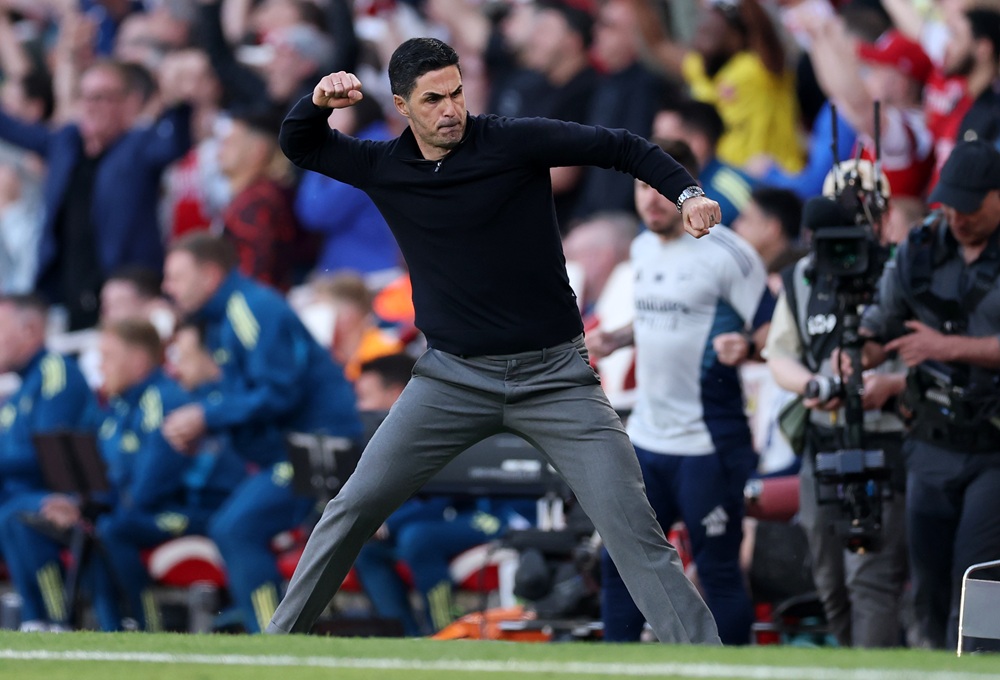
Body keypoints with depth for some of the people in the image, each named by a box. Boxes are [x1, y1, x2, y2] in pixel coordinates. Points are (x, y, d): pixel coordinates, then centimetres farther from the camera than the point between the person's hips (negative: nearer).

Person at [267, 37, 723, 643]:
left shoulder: (514, 141, -10)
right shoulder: (384, 168, 1)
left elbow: (621, 148, -5)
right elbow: (298, 145, 14)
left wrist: (686, 193, -21)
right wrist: (320, 102, -8)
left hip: (554, 376, -3)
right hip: (454, 377, 3)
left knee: (635, 532, -11)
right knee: (355, 508, -1)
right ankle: (283, 638, 14)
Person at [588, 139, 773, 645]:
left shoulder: (727, 255, -12)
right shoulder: (643, 248, 11)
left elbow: (773, 332, -11)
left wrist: (744, 348, -32)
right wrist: (614, 340, 11)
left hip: (707, 443, -7)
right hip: (646, 435, 8)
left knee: (718, 571, -1)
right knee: (618, 564, 11)